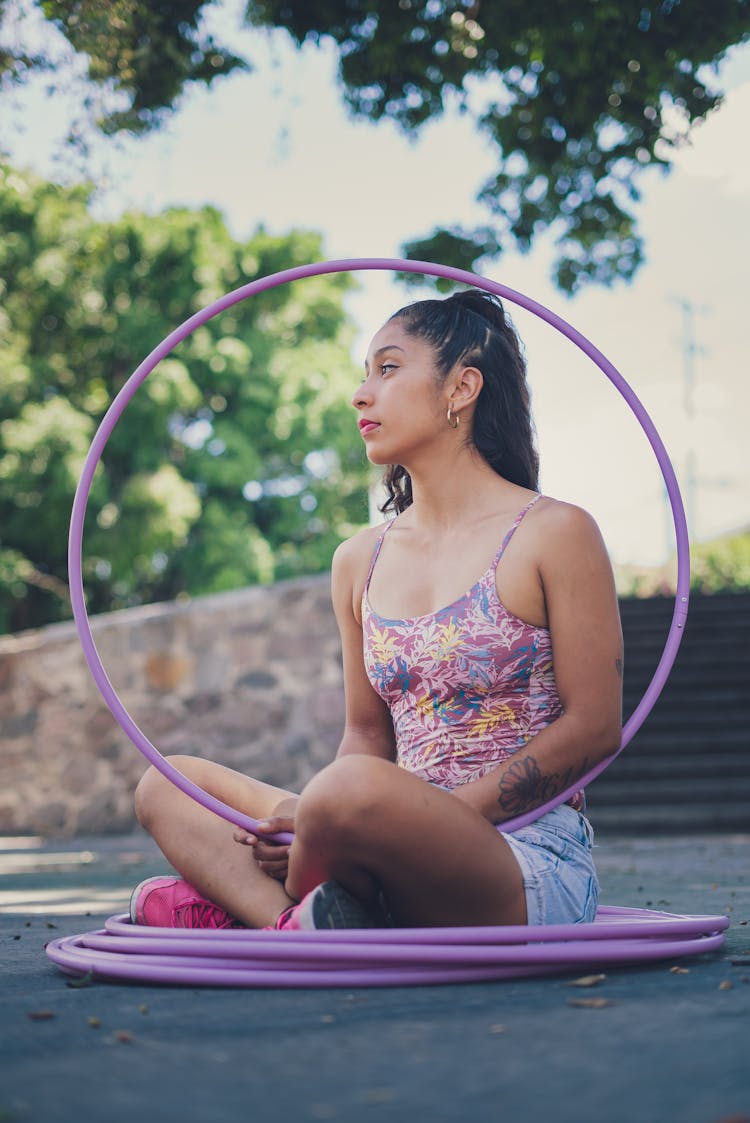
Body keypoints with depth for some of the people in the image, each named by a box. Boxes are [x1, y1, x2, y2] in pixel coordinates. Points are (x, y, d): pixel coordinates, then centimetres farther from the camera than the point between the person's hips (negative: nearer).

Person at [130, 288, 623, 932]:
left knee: (357, 788, -36)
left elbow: (595, 727, -7)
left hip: (531, 866, -6)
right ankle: (301, 924, -23)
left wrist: (441, 814, -15)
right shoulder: (359, 563, 14)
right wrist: (307, 819, -6)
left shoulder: (555, 534, -3)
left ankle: (244, 905, -5)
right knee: (167, 784, 2)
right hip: (413, 861, 6)